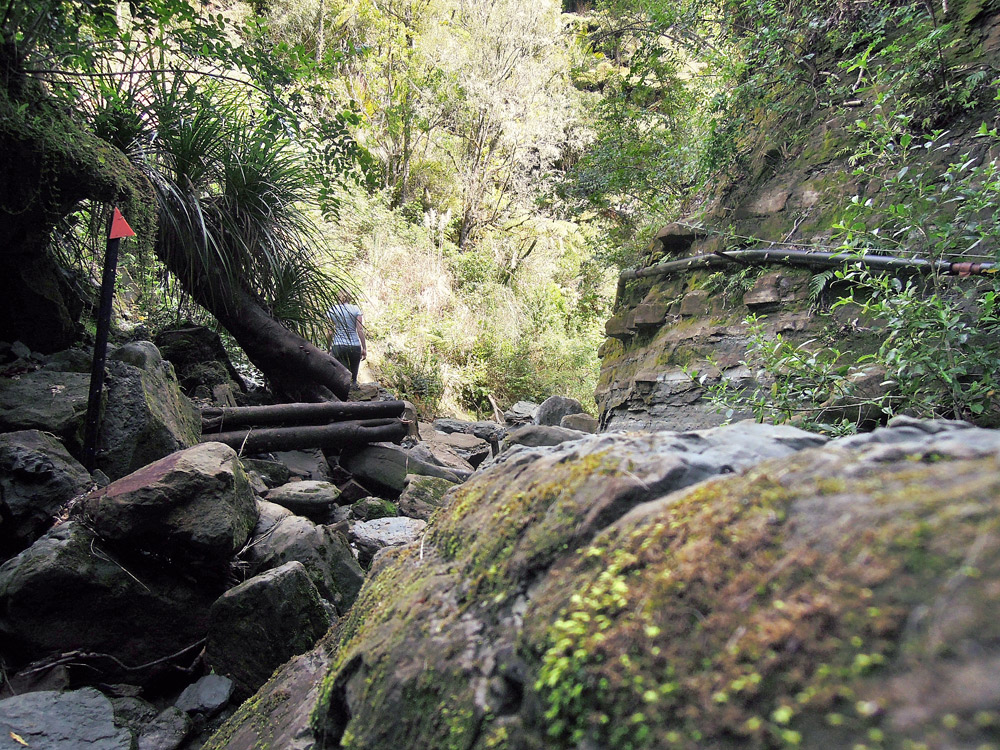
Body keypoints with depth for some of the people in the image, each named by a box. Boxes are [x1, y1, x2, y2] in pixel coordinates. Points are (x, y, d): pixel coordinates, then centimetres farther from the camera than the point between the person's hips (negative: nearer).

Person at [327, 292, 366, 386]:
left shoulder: (331, 310, 5)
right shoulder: (355, 309, 4)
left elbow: (330, 333, 1)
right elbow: (360, 330, -2)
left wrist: (329, 348, 11)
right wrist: (364, 348, 1)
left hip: (338, 346, 0)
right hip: (355, 346, 0)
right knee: (353, 375, 12)